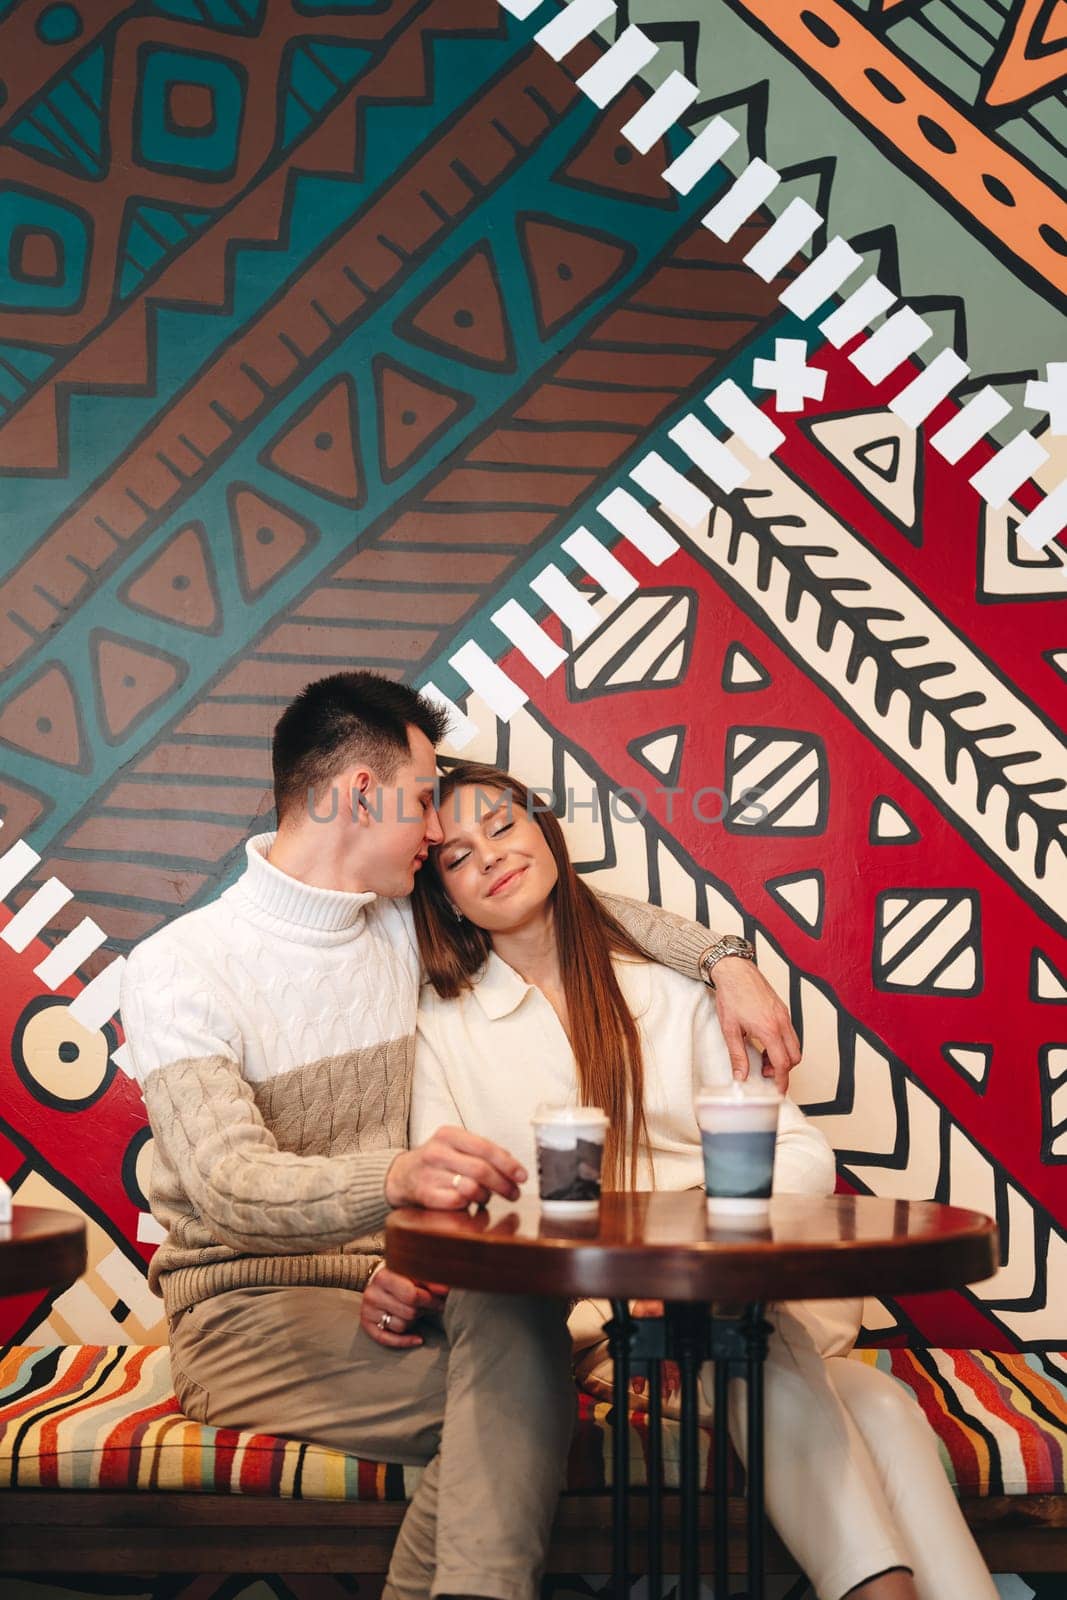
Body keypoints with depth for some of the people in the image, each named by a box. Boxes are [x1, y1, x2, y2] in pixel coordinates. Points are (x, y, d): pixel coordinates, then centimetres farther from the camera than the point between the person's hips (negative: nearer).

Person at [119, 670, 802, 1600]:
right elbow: (228, 1184, -24)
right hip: (247, 1313, -5)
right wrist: (396, 1179, -44)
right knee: (515, 1408, -32)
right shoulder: (177, 968, -9)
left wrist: (724, 964, 7)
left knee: (514, 1299, -33)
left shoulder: (406, 923, 11)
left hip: (395, 1283, 5)